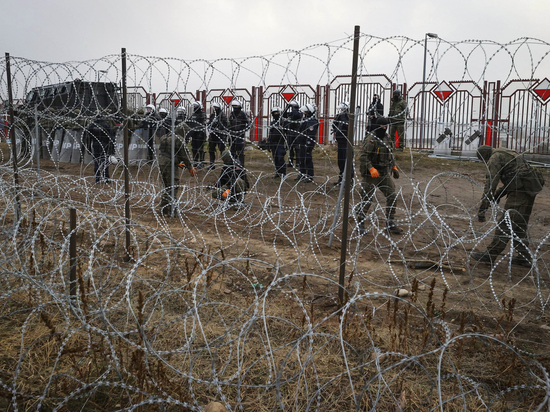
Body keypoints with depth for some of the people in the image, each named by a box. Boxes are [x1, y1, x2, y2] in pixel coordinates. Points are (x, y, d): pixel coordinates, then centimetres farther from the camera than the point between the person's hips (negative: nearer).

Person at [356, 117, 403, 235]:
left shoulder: (386, 138, 12)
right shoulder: (371, 139, -14)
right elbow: (364, 156, -20)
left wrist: (394, 166, 20)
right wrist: (371, 169, -28)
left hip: (385, 173, 8)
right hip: (372, 174, -7)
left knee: (392, 197, 3)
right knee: (367, 199, -1)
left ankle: (390, 224, 13)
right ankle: (360, 224, 14)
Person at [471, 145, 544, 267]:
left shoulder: (495, 158, -4)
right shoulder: (508, 153, 26)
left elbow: (490, 184, -12)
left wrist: (482, 209, -13)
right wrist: (499, 194, 28)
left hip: (520, 190, -10)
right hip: (530, 189, 10)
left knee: (505, 223, -7)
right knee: (519, 225, 16)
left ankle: (490, 255, -4)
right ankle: (524, 256, 20)